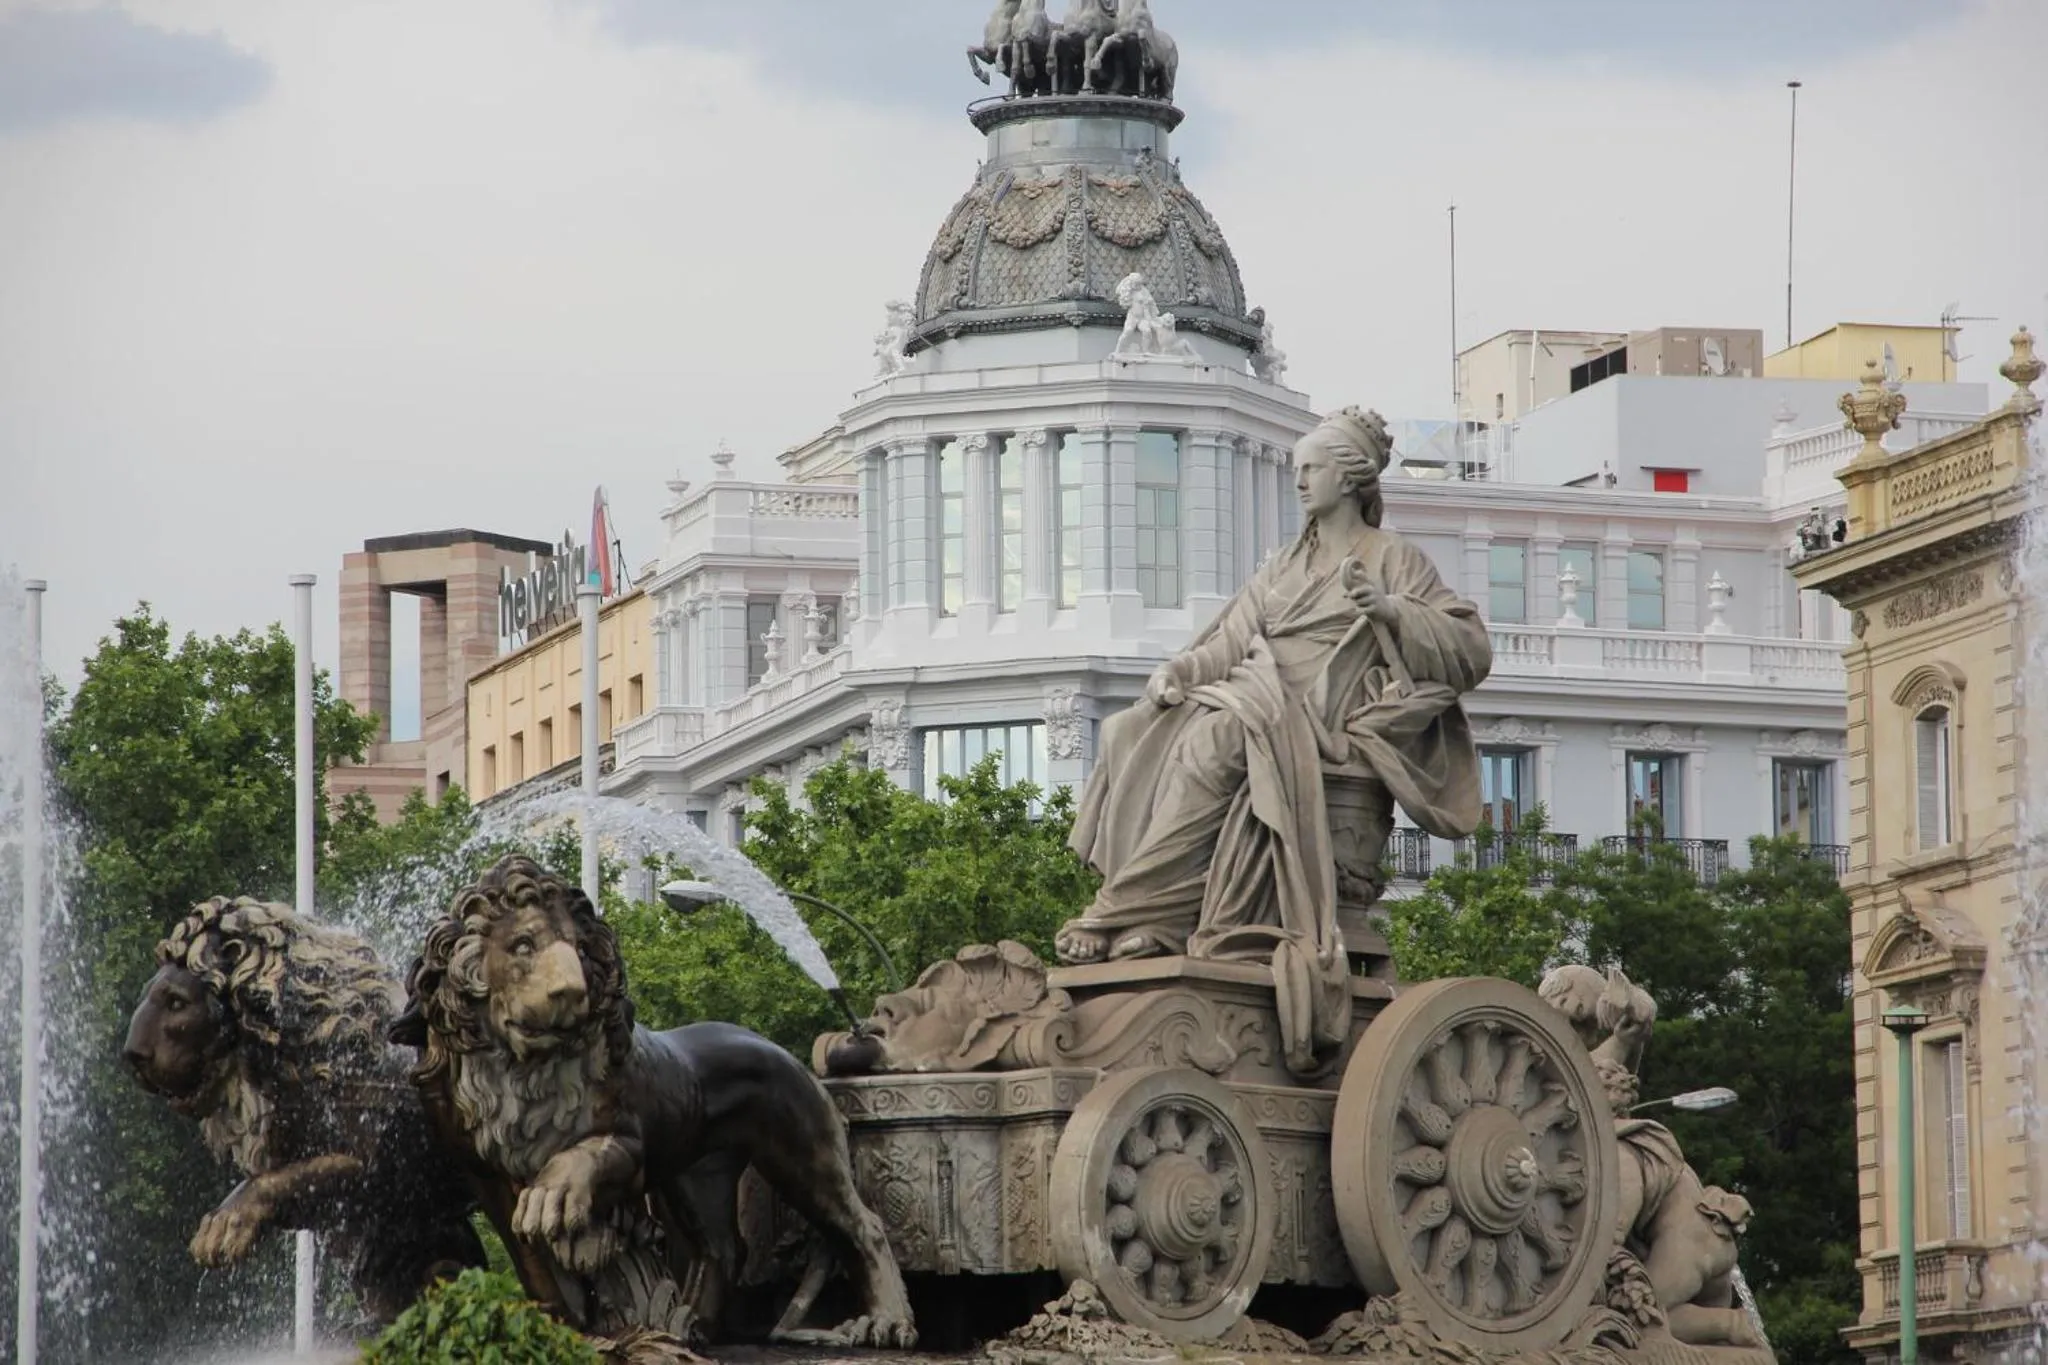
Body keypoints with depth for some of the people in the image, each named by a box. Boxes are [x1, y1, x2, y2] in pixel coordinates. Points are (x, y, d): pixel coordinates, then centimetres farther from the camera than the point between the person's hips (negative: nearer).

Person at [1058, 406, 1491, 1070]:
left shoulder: (1391, 560, 9)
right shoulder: (1285, 566, 28)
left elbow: (1472, 651, 1)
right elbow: (1232, 640, 19)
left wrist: (1390, 611, -12)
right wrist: (1179, 670, -1)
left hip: (1323, 713, -7)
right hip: (1255, 699, 7)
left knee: (1212, 742, -34)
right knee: (1135, 735, -19)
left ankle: (1134, 910, -37)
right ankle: (1150, 922, -31)